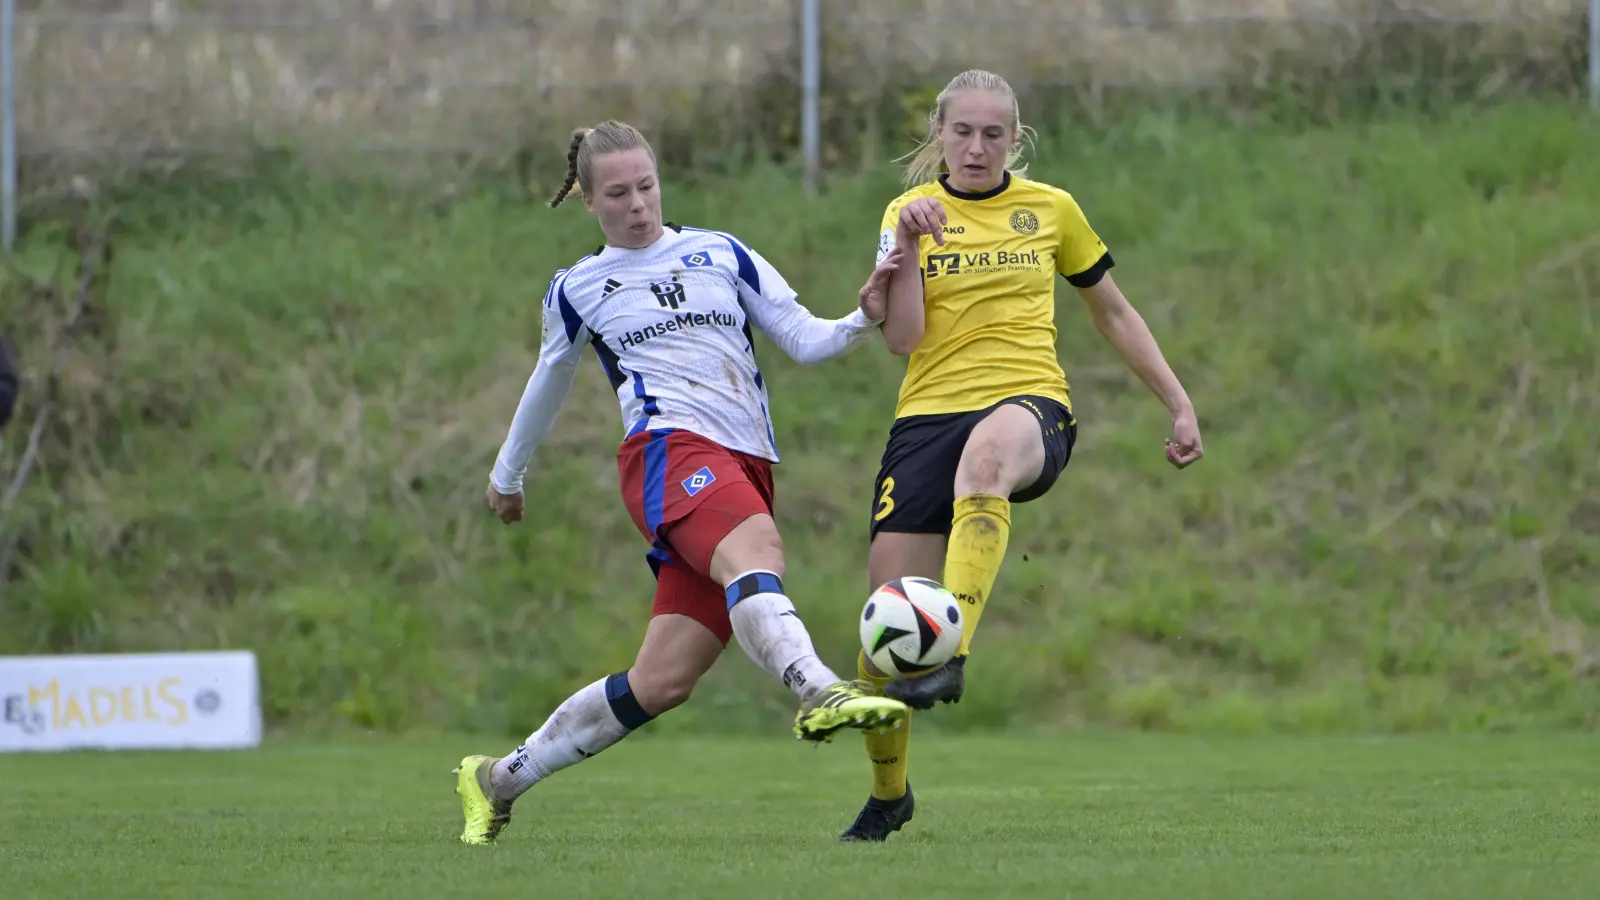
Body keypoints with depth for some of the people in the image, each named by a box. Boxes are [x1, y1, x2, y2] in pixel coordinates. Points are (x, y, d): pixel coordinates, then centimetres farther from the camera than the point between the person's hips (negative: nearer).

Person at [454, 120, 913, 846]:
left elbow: (803, 340, 13)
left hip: (747, 470, 3)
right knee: (754, 546, -38)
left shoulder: (722, 255, 17)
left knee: (662, 682, -7)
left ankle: (498, 781, 8)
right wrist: (507, 473, 42)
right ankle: (818, 692, -63)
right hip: (669, 449, -2)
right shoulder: (577, 290, 16)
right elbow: (549, 383, 32)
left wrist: (862, 322, -7)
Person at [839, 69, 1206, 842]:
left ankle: (950, 655, -52)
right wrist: (909, 245, -13)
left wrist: (1179, 404, 21)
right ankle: (887, 793, 18)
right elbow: (902, 338, -2)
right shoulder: (912, 211, 10)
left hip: (1029, 405, -2)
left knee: (988, 449, -43)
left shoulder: (1050, 210, 12)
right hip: (929, 411, 2)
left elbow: (1113, 313, 23)